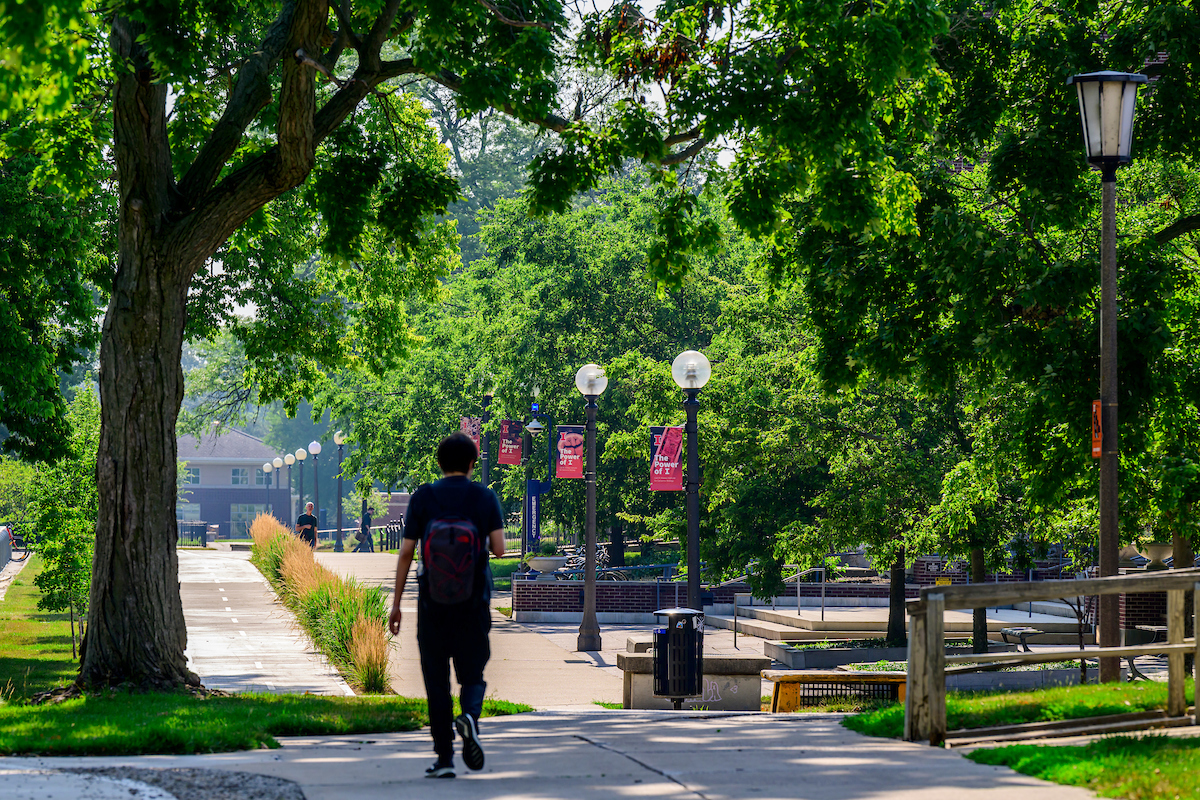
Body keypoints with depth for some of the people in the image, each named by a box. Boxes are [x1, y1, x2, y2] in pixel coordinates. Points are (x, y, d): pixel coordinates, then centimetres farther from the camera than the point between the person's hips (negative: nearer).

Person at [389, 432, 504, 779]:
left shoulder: (422, 498, 1)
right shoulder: (485, 497, 1)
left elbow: (406, 553, -2)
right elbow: (499, 549, -6)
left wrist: (396, 604, 3)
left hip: (433, 600, 0)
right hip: (474, 603, 0)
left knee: (437, 682, 6)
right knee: (472, 675, 10)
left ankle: (444, 758, 3)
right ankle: (470, 716, -22)